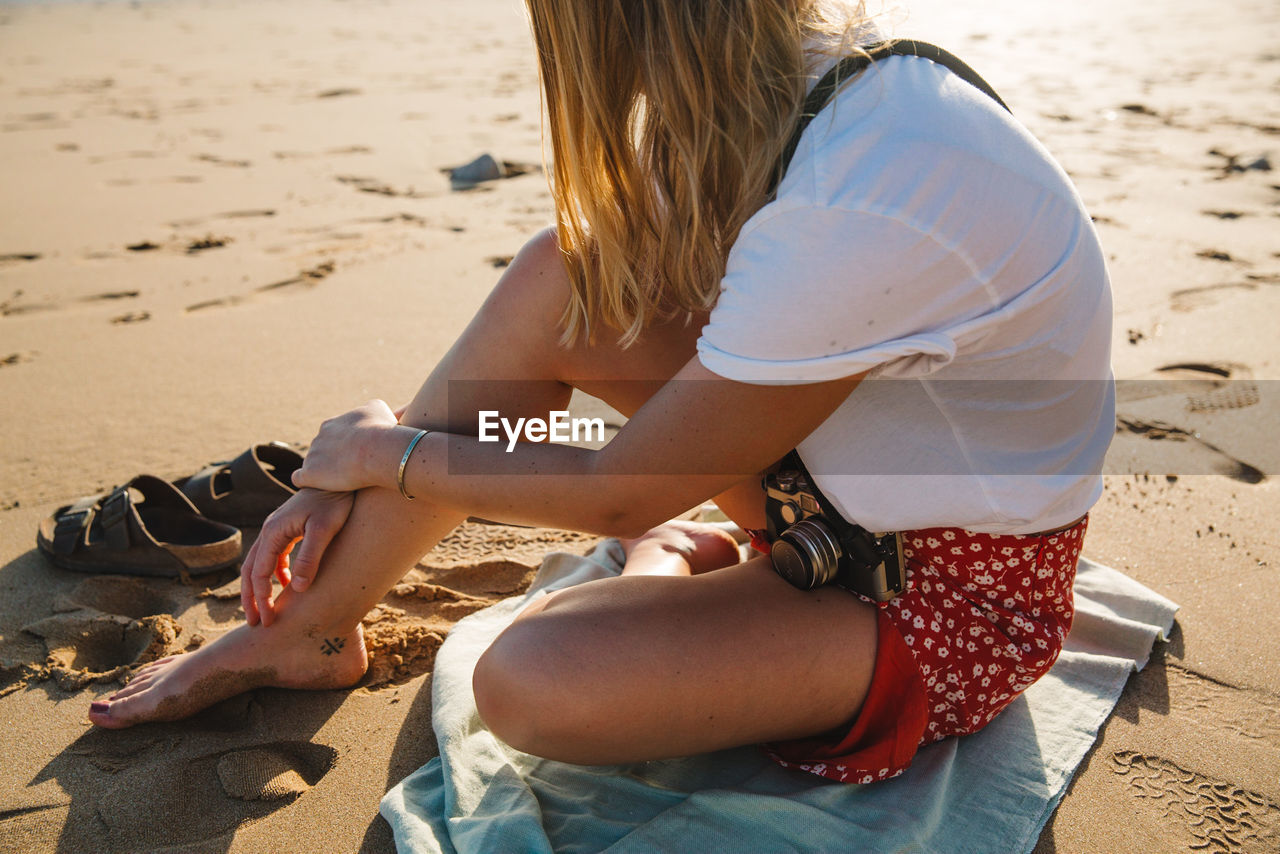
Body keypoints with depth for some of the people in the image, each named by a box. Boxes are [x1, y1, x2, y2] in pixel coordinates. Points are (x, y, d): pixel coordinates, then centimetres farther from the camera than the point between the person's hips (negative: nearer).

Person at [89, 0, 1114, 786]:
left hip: (961, 592, -7)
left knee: (526, 680, -26)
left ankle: (664, 567, 8)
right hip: (845, 494, 7)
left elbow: (616, 492, -23)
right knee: (560, 280, -10)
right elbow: (574, 286, 1)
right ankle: (304, 629, 3)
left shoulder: (853, 208, -34)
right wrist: (344, 483, -1)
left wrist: (388, 453, -6)